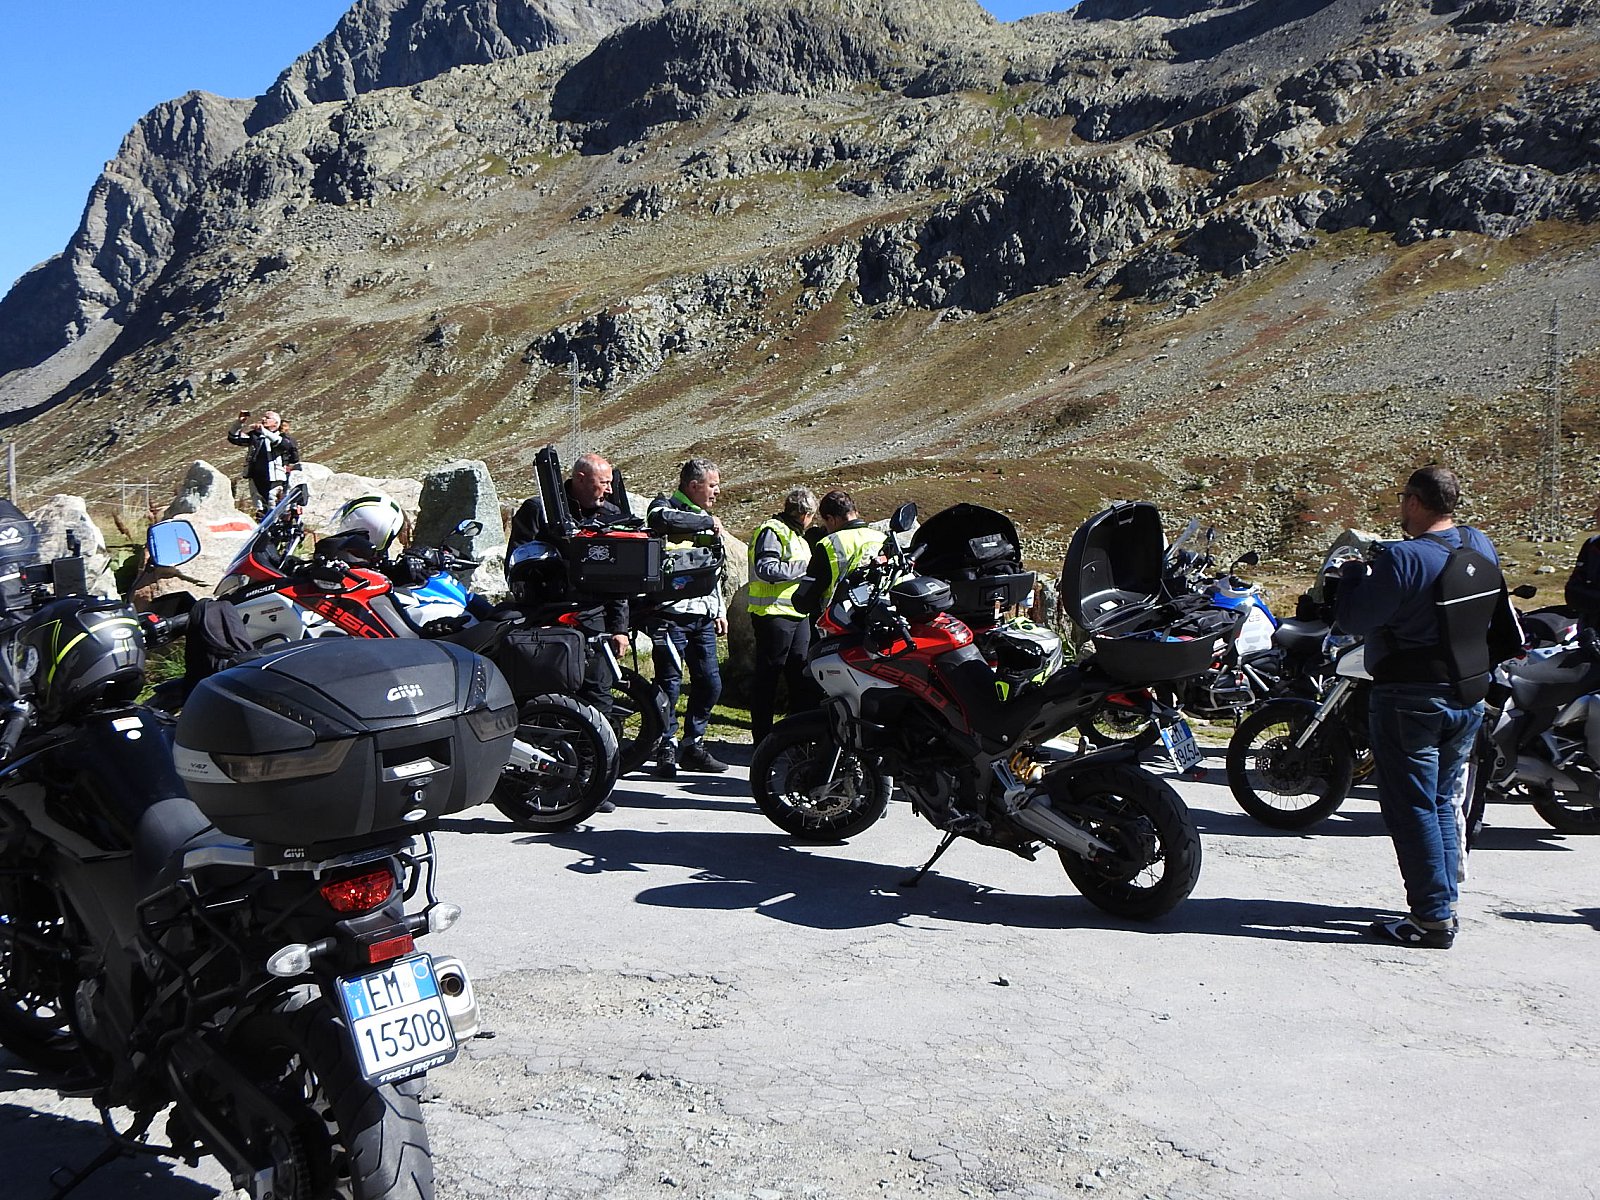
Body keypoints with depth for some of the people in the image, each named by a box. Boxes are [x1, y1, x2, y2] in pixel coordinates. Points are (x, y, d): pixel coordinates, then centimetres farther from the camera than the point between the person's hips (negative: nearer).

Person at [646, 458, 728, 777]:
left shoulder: (706, 519, 22)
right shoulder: (667, 506, -3)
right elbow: (661, 519, -30)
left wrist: (720, 611, 23)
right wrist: (707, 521, -19)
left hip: (703, 616, 7)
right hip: (672, 614, -7)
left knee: (710, 684, 7)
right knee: (670, 684, -5)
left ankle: (693, 746, 19)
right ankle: (667, 749, 5)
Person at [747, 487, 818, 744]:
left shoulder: (796, 535, 24)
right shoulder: (772, 531, -9)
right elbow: (766, 569, -22)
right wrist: (804, 566, -16)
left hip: (798, 615, 10)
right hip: (774, 614, -10)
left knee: (801, 675, 11)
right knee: (768, 677, -5)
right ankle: (763, 739, -1)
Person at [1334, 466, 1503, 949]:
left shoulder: (1403, 559, -22)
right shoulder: (1483, 546, 4)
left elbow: (1354, 620, -18)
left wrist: (1353, 572, -2)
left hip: (1412, 700, -8)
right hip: (1470, 696, 8)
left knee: (1412, 808, 0)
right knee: (1442, 802, 18)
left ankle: (1432, 919, 3)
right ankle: (1444, 904, 24)